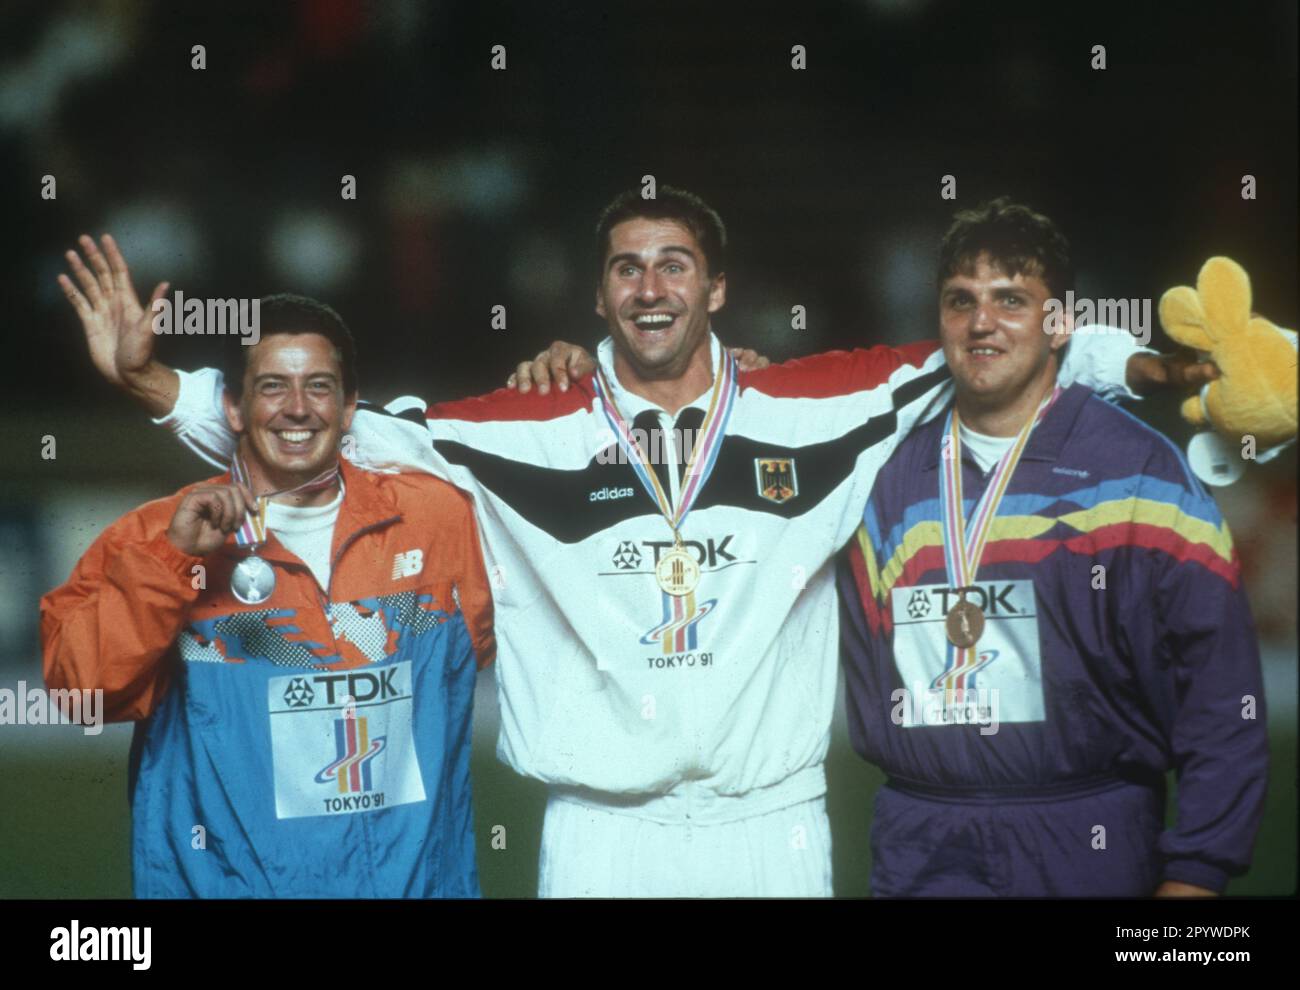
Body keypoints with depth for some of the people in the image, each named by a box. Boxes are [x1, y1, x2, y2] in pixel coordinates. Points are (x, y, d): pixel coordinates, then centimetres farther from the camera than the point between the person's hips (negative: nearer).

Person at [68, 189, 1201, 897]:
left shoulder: (810, 414, 4)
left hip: (773, 826, 1)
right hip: (600, 833, -1)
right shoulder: (527, 438, 2)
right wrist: (154, 378, -5)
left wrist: (1127, 358, 2)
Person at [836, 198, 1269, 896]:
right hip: (918, 849, 3)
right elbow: (866, 667, 18)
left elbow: (1220, 694, -8)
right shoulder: (896, 478, 8)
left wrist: (1196, 871, -11)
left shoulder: (1140, 473, -4)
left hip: (1085, 840, -3)